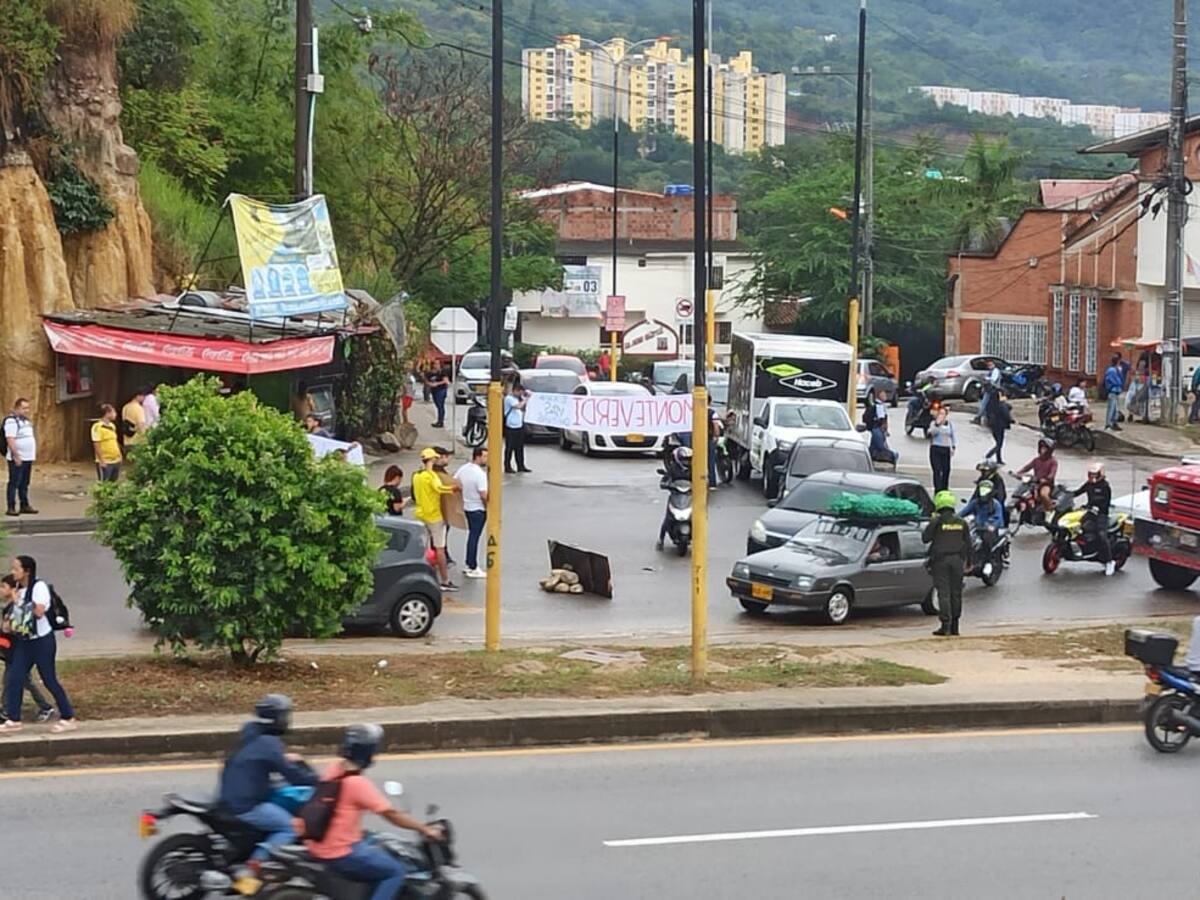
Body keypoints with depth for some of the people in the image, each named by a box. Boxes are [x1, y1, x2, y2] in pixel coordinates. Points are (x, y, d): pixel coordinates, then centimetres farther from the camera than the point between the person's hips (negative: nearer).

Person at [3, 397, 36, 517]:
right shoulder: (11, 421, -13)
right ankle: (11, 508, -5)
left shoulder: (26, 420, 16)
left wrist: (34, 453, 18)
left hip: (28, 458, 9)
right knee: (14, 483, -6)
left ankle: (25, 506, 18)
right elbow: (10, 440, -20)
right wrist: (16, 456, -23)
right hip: (17, 459, -9)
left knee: (24, 484, 13)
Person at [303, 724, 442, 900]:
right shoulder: (357, 783, -18)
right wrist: (425, 829, -7)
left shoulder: (334, 770, 5)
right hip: (340, 854, -9)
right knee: (396, 872, -4)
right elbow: (391, 815, -15)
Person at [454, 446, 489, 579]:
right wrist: (489, 508, -9)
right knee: (474, 537, -1)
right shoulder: (480, 474, -23)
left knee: (472, 535, 19)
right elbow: (484, 495, -23)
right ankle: (472, 569, 6)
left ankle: (469, 565, 25)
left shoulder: (463, 469, 2)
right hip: (478, 509, -8)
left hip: (467, 507, 8)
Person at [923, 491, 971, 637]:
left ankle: (946, 624, -12)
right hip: (957, 560, 4)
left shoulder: (936, 522, -9)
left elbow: (925, 538, -2)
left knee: (943, 593, -5)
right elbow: (968, 544, 10)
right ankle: (954, 625, 12)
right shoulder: (961, 523, 6)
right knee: (956, 592, 9)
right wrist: (966, 561, 18)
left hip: (940, 560, -4)